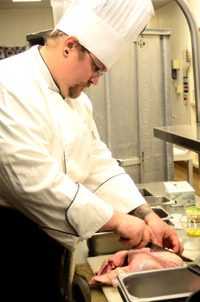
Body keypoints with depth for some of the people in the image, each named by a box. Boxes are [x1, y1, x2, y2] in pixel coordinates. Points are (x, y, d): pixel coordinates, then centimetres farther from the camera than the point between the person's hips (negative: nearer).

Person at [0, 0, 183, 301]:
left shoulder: (75, 98, 10)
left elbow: (98, 163, 9)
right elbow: (35, 180, -30)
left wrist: (147, 217, 0)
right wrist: (117, 220, -23)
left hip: (49, 237, 8)